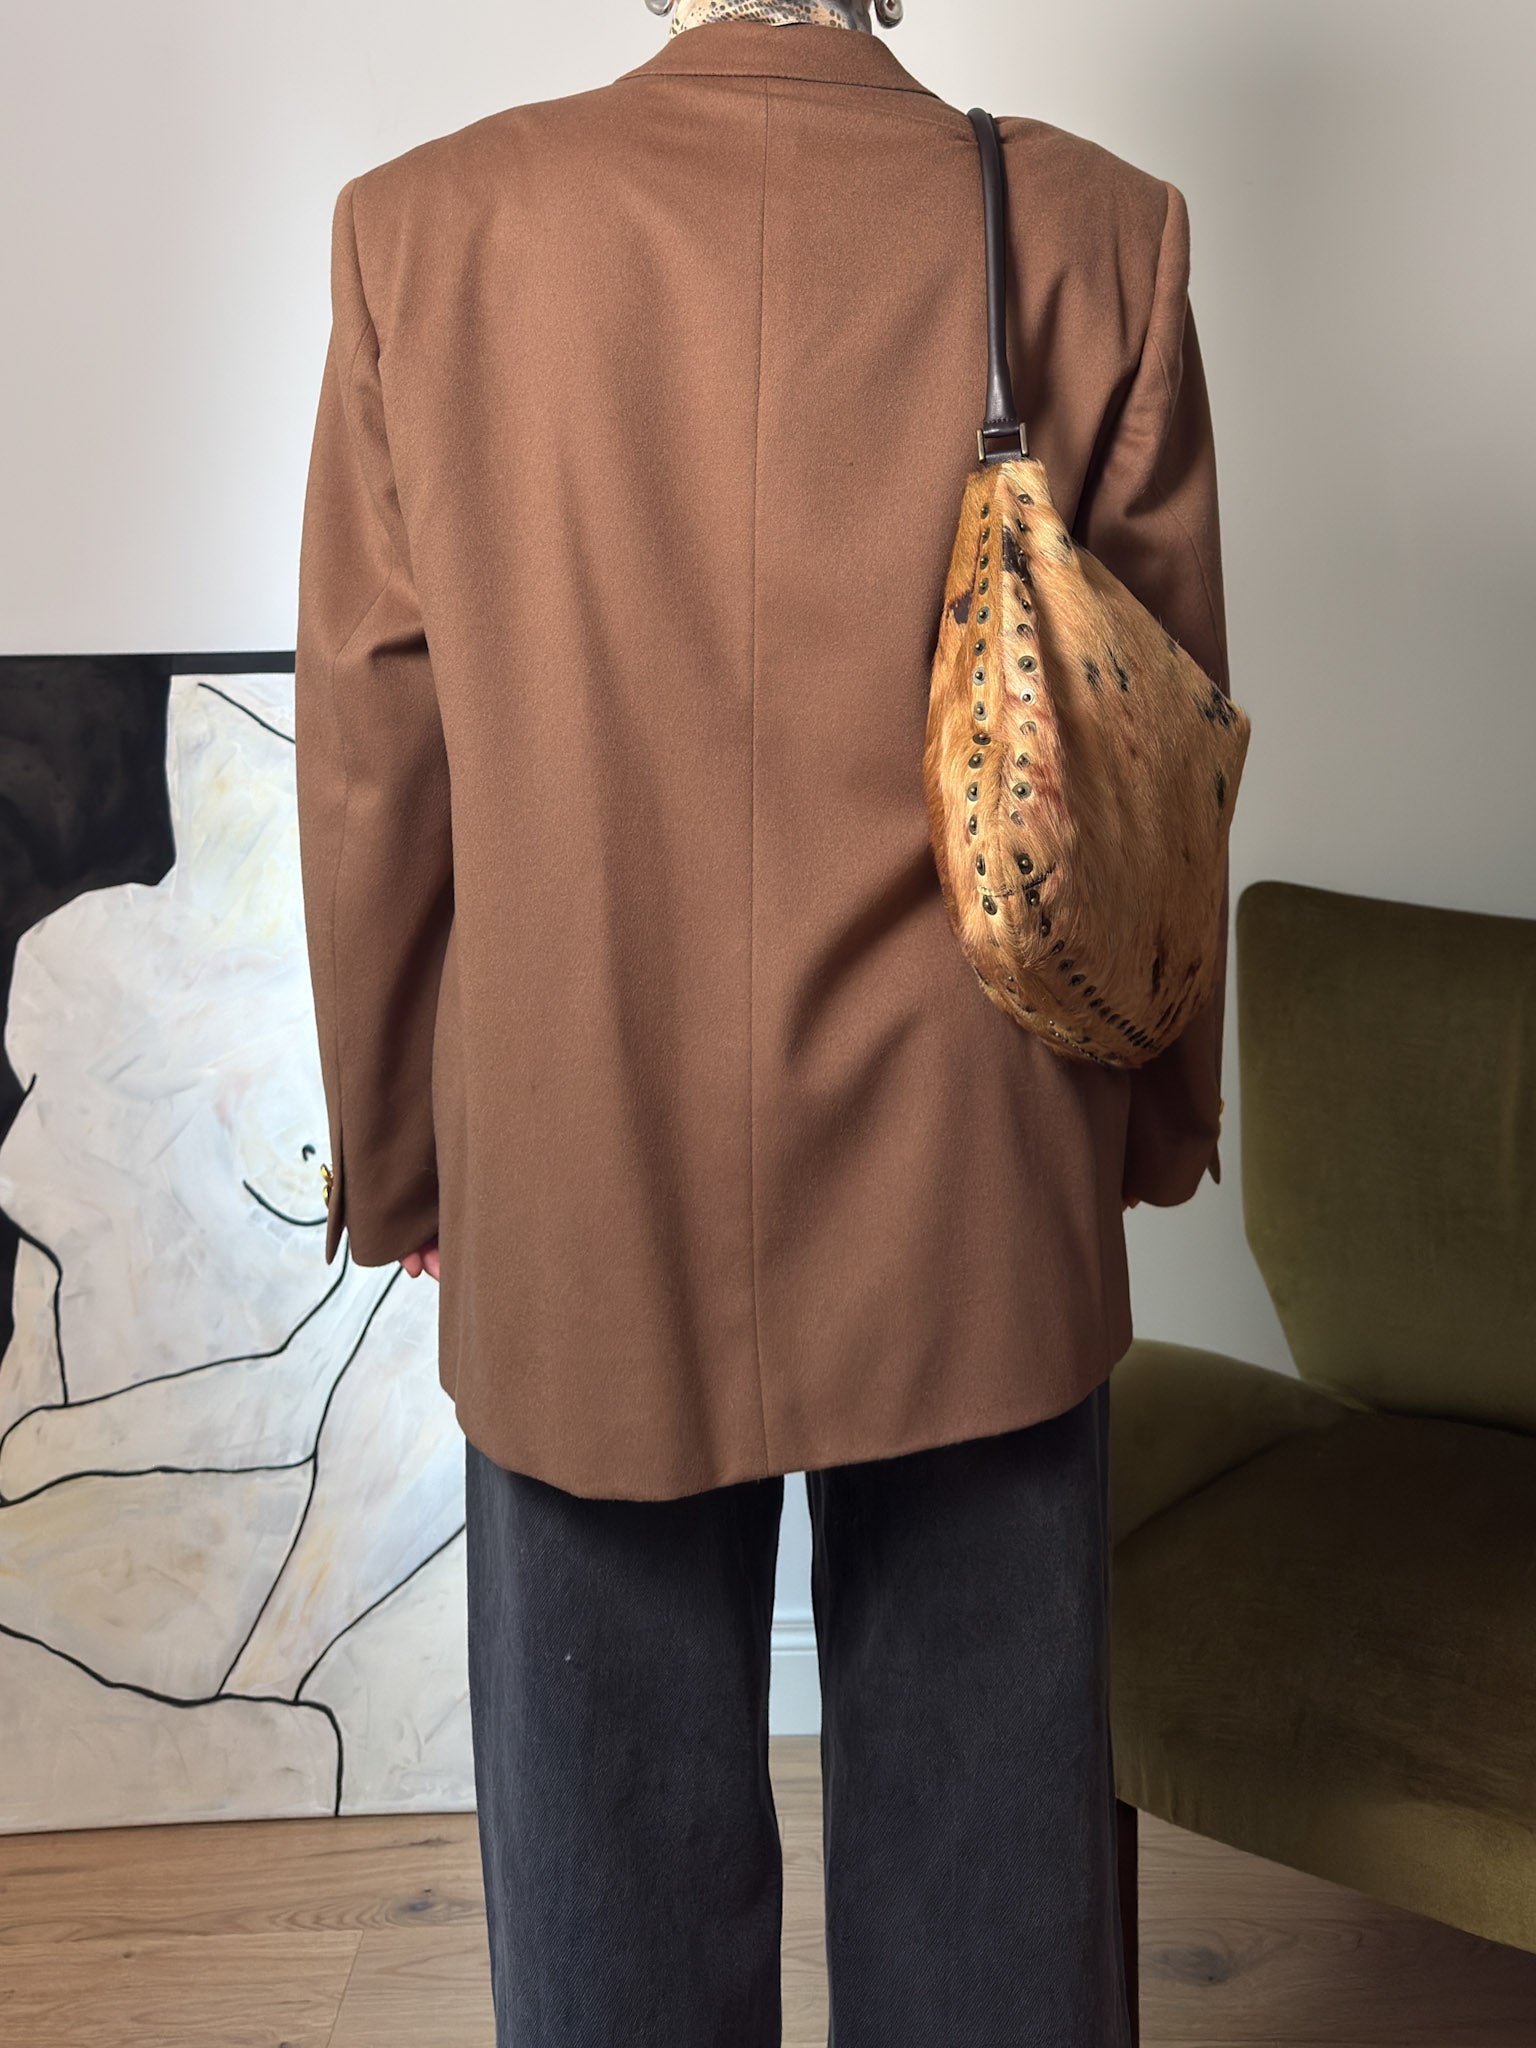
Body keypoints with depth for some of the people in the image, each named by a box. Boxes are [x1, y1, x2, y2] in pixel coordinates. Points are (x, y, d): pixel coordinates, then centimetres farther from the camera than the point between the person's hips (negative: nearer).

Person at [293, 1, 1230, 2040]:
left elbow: (370, 764, -2)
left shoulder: (424, 228, -6)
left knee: (619, 1882, 19)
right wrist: (1156, 1125, 14)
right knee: (981, 1885, 19)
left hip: (579, 1215, 0)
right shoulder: (1094, 232, -5)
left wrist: (396, 1164, 10)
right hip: (978, 1218, 1)